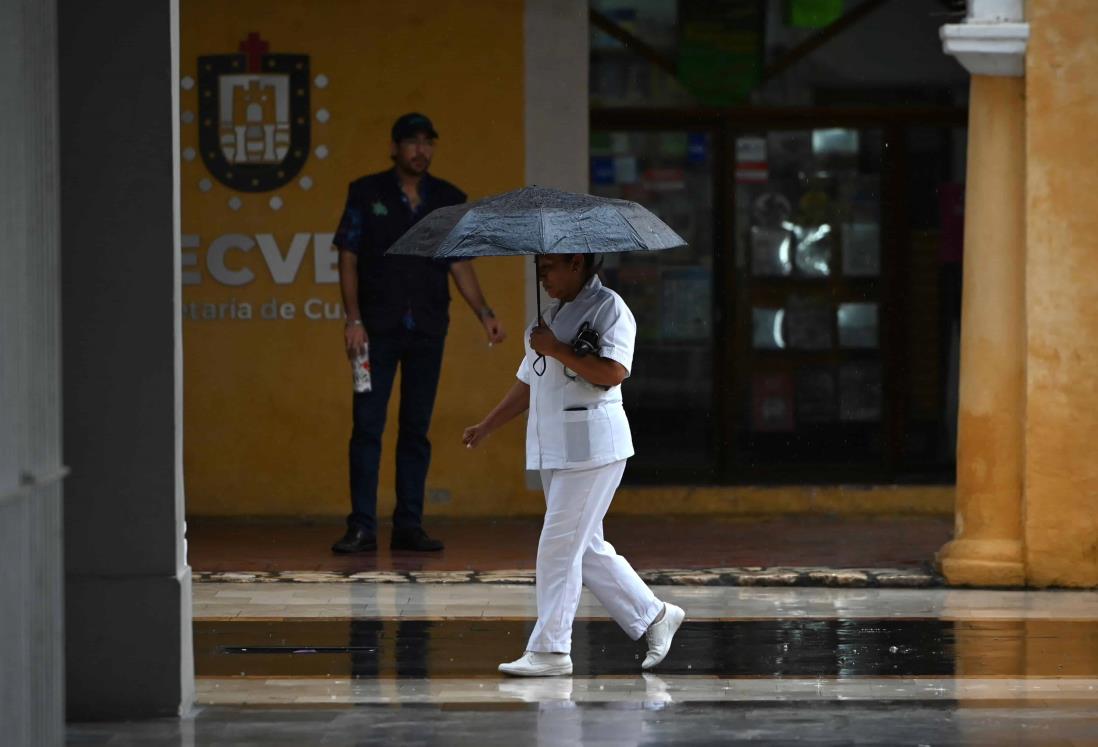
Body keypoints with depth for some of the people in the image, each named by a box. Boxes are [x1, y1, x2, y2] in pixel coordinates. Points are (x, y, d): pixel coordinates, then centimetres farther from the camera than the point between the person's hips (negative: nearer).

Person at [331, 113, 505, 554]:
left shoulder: (449, 200, 9)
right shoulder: (367, 194, 2)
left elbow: (460, 265, 11)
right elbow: (348, 258, 1)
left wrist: (484, 314, -1)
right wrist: (354, 319, -9)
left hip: (427, 330, 3)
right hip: (378, 328, -3)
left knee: (417, 430, 5)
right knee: (367, 426, -6)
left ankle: (409, 526, 10)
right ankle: (362, 528, -5)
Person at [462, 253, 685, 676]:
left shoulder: (608, 309, -9)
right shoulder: (553, 314, 18)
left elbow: (613, 372, -23)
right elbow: (528, 383, 24)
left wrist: (557, 349, -19)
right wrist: (485, 427, 20)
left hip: (592, 447, -9)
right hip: (555, 449, 9)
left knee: (560, 546, -9)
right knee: (587, 549, 11)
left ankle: (550, 650, -5)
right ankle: (654, 617, 22)